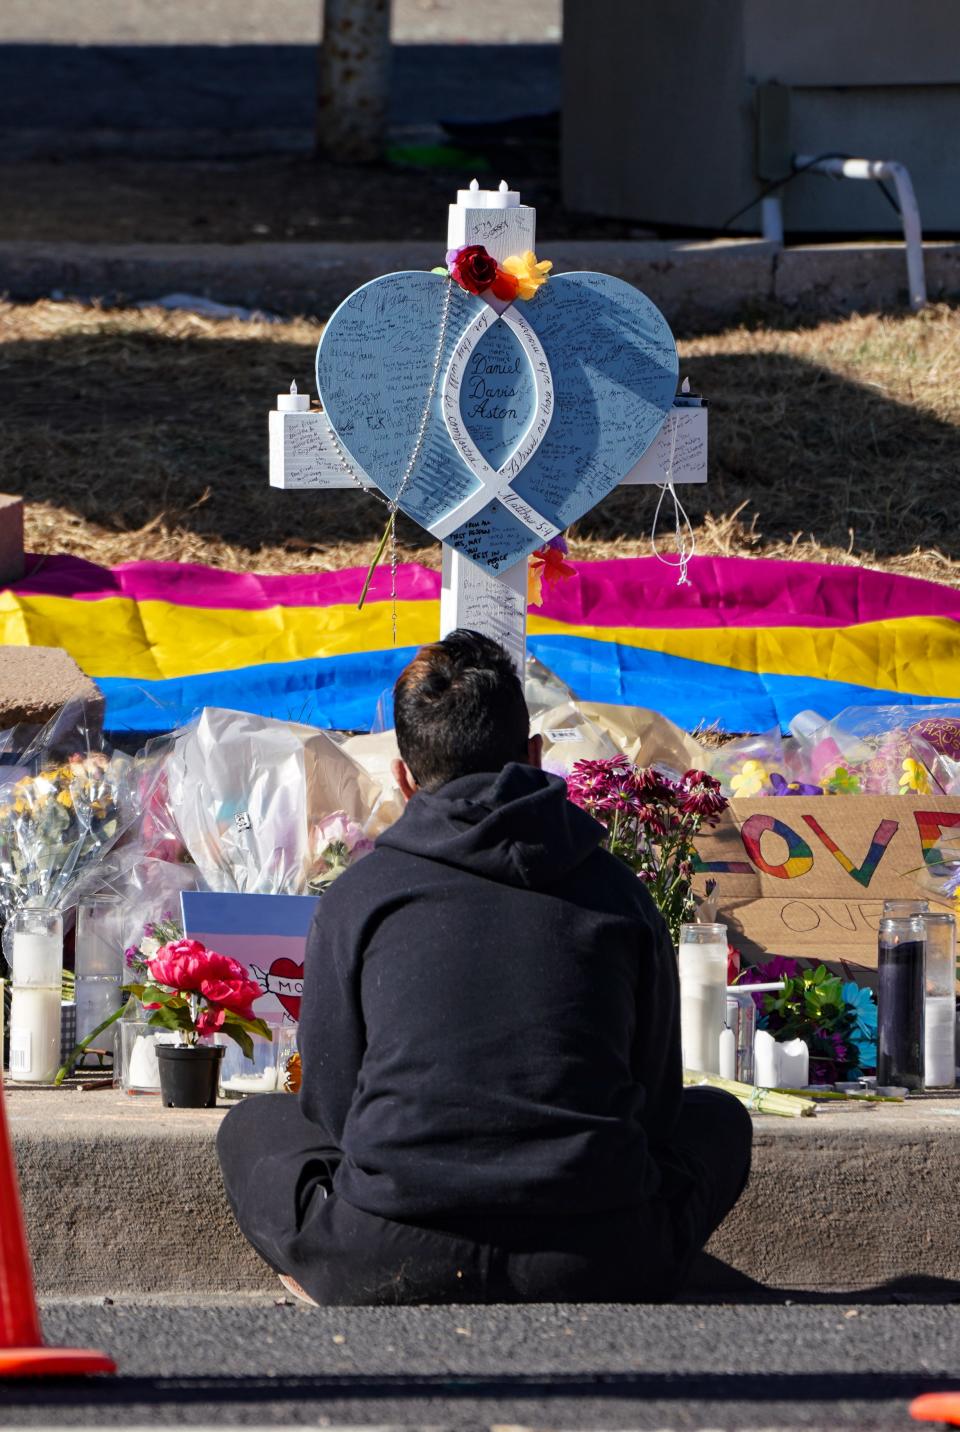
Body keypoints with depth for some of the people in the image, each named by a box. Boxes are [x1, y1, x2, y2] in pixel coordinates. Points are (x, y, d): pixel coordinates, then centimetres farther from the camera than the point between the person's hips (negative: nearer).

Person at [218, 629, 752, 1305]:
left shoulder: (361, 895, 5)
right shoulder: (616, 891, 9)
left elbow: (330, 1106, 11)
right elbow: (656, 1101, 16)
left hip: (384, 1271, -1)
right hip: (598, 1271, 1)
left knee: (254, 1128, 31)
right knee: (717, 1120, 33)